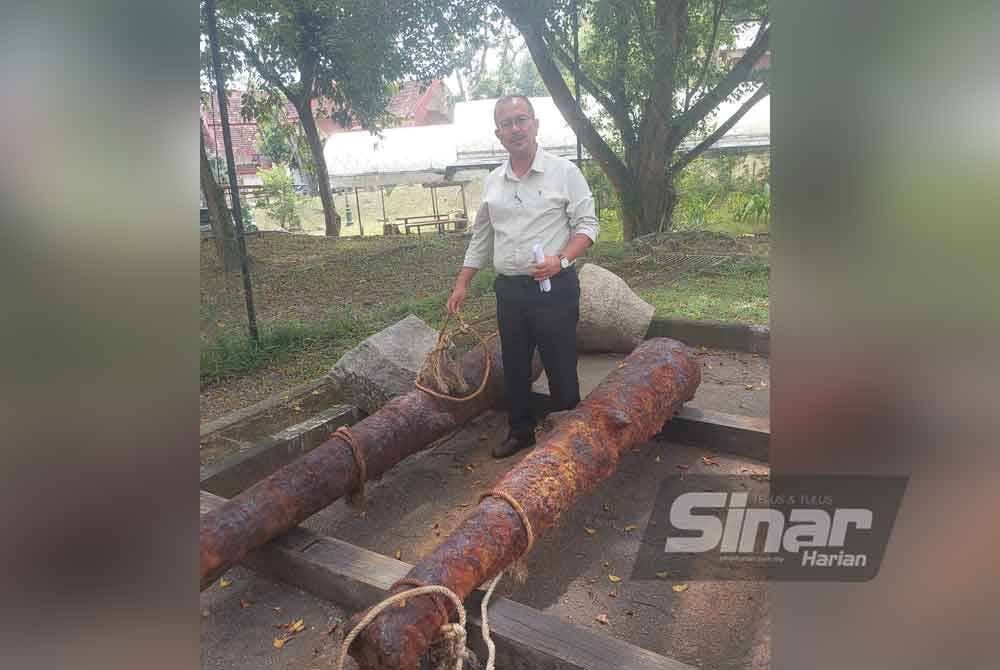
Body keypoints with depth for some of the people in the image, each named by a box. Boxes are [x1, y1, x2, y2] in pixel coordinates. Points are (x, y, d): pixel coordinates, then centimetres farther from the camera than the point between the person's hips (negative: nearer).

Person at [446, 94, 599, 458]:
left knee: (560, 367, 3)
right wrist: (462, 283, 13)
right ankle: (521, 431, 32)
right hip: (509, 289, 5)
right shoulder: (492, 182, 10)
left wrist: (562, 259, -22)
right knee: (514, 365, 15)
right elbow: (481, 237, 16)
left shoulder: (564, 172, -4)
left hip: (554, 287, -5)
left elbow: (587, 224, -5)